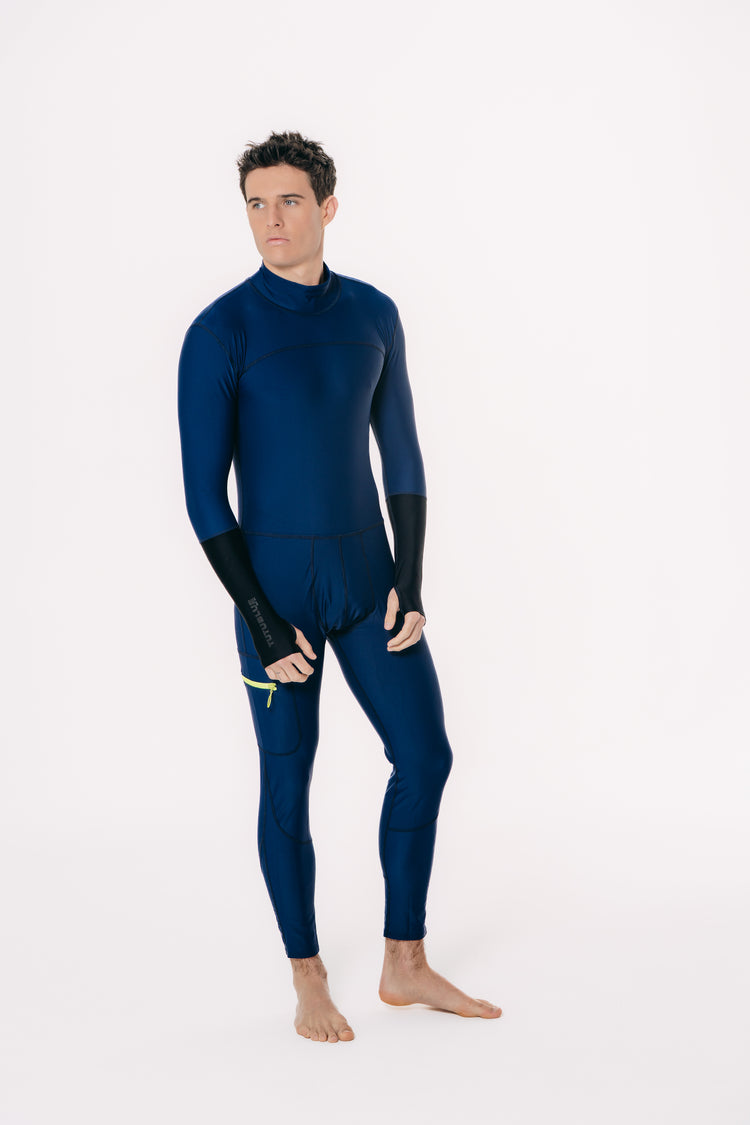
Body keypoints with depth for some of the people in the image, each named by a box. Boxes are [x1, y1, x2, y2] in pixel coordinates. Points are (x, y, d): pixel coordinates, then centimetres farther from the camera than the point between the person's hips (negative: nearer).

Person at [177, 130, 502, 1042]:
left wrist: (411, 582, 0)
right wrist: (263, 623, -15)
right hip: (274, 581, -5)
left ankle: (405, 965, 19)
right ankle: (309, 981, 19)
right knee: (288, 780, 4)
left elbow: (402, 456, 10)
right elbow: (204, 494, -11)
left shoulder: (372, 314, 5)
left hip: (368, 575, 5)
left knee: (424, 755, 4)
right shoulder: (219, 332, -11)